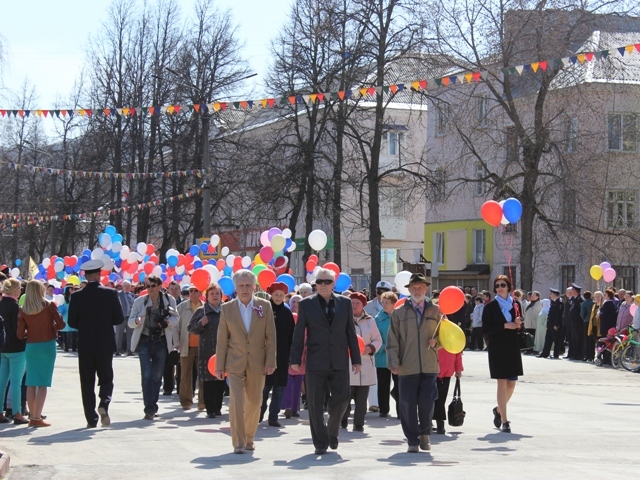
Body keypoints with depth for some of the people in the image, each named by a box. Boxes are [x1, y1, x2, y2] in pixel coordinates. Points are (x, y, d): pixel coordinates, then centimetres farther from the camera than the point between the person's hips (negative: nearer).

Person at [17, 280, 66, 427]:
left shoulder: (23, 310, -2)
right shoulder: (49, 305, -7)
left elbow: (20, 334, -3)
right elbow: (61, 324, -7)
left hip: (31, 347, 2)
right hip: (47, 345, -2)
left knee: (31, 383, 9)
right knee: (43, 383, -1)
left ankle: (32, 416, 12)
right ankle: (37, 418, -7)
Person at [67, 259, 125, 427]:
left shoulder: (77, 296, -4)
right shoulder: (110, 293, -5)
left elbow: (72, 322, -1)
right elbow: (119, 318, -2)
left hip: (85, 344, 0)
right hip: (105, 344, 0)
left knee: (87, 382, 6)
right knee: (106, 378, 12)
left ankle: (91, 419, 5)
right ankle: (104, 403, -15)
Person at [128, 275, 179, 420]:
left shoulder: (169, 300, 2)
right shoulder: (139, 301, 1)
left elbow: (175, 319, 7)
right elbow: (130, 322, 1)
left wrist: (167, 322, -15)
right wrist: (137, 320, -22)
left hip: (161, 342, 1)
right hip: (145, 342, -1)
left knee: (157, 376, 6)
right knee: (146, 375, -10)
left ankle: (152, 407, 18)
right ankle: (149, 409, -11)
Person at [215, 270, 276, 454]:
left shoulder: (265, 306, 2)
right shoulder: (227, 308, 1)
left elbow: (270, 337, 2)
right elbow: (222, 340, 3)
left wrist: (270, 362, -5)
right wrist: (219, 366, 0)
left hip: (257, 363, 1)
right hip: (235, 364, -1)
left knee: (254, 402, 9)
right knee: (236, 401, -11)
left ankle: (249, 438, 27)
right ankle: (238, 442, -5)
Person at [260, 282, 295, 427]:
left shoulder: (287, 313, 8)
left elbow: (292, 335, 8)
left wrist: (292, 354, 2)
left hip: (282, 355, 3)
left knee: (279, 386, 2)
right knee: (266, 384, -2)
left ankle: (273, 416, 7)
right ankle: (259, 413, 18)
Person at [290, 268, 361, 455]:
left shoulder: (345, 303, 9)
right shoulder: (306, 304, 4)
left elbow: (351, 332, 10)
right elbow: (299, 333, 3)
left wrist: (356, 359, 7)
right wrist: (295, 359, -3)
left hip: (339, 362, 1)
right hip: (316, 361, -1)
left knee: (341, 398, -3)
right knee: (316, 404, 1)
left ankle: (332, 431, 23)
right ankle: (320, 442, 10)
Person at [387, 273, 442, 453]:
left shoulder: (435, 311, 11)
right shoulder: (399, 313, 7)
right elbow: (392, 341, 5)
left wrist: (436, 342, -5)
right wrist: (394, 362, -6)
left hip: (429, 366, 1)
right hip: (407, 367, 0)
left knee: (427, 403, -2)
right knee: (408, 405, -1)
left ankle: (425, 435, 23)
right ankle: (412, 440, 11)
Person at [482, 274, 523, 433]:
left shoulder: (515, 304, 9)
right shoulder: (490, 306, -1)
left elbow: (520, 326, 16)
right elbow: (486, 328, -8)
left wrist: (518, 324, -7)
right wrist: (505, 326, -17)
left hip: (513, 348, 4)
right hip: (497, 348, -4)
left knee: (511, 383, 6)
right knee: (502, 383, -7)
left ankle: (499, 410, 31)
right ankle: (504, 420, -4)